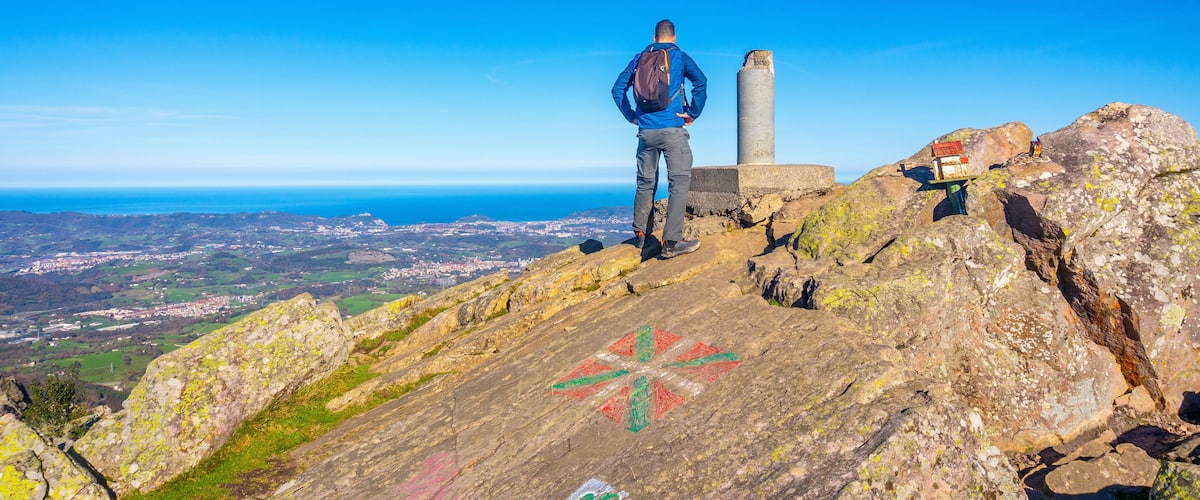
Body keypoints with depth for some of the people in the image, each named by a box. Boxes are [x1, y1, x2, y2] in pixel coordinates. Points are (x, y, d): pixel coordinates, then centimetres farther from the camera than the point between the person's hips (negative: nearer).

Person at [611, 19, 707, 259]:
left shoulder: (639, 59, 14)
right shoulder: (680, 57, 4)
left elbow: (618, 89, 13)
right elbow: (700, 81, -11)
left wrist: (632, 116, 15)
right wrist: (693, 113, -4)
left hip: (646, 131, 4)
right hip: (672, 130, -4)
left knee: (646, 183, 15)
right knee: (679, 182, -4)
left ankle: (640, 234, 23)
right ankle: (672, 242, -12)